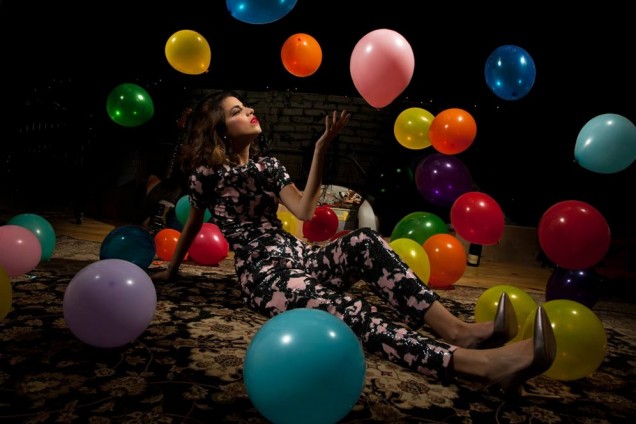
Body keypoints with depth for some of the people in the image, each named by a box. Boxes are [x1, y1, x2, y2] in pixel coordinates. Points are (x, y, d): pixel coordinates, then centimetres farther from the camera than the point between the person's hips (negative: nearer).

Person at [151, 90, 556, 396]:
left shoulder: (268, 164, 16)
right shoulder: (205, 175, 2)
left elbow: (304, 210, 3)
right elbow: (193, 223, 17)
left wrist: (321, 148, -1)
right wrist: (172, 269, 29)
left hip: (299, 256, 6)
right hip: (265, 275, -6)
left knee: (365, 242, -28)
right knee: (352, 314, -33)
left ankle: (460, 332, -39)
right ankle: (483, 363, -50)